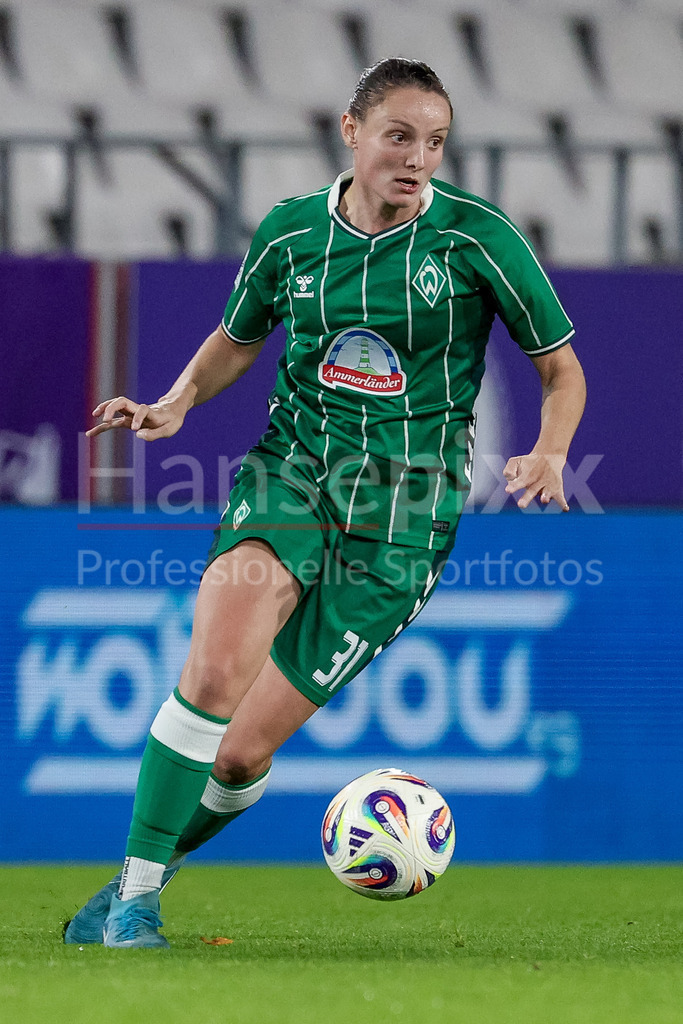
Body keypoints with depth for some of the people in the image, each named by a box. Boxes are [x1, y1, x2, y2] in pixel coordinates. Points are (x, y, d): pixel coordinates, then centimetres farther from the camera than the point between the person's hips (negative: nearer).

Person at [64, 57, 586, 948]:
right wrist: (176, 404, 1)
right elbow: (238, 338, 20)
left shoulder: (477, 236, -6)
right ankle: (135, 894, -18)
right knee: (215, 670, -29)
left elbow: (562, 369, 3)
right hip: (291, 471, 1)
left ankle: (138, 881, 22)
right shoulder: (291, 231, 2)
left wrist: (548, 453, -16)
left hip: (407, 508, -1)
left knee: (244, 751, -5)